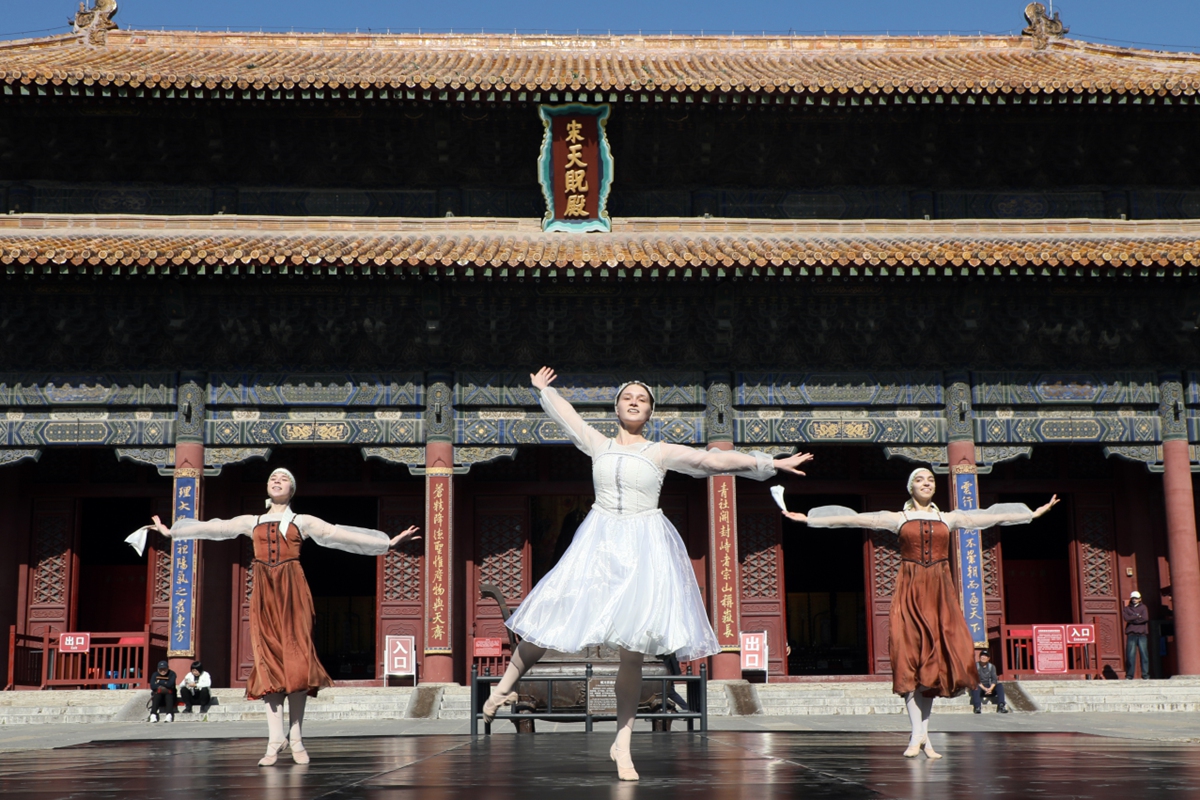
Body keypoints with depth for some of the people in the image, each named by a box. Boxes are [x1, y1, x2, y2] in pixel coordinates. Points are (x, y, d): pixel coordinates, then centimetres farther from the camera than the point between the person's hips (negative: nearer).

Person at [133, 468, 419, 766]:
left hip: (293, 590, -2)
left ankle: (296, 737, -4)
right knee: (268, 661, -6)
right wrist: (170, 531, 24)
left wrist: (390, 542, 2)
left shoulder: (303, 522, 14)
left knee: (296, 660, -9)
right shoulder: (252, 522, 21)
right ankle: (275, 740, -6)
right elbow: (211, 527, 23)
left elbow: (340, 534, 9)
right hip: (263, 592, 2)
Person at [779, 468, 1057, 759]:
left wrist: (1036, 513, 21)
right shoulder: (898, 518, 8)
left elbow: (993, 517, 18)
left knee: (934, 660, -2)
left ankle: (922, 734, 5)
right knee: (910, 661, -9)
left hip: (940, 593, 2)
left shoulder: (949, 518, 14)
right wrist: (808, 519, -2)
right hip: (910, 591, -2)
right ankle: (918, 735, -7)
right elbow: (854, 519, 3)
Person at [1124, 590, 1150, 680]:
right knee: (1130, 655, -5)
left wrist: (1132, 619, -4)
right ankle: (1129, 675, -2)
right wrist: (1138, 616, -5)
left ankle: (1145, 675, 0)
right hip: (1131, 634, 0)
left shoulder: (1143, 608, 14)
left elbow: (1145, 618, -4)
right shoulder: (1126, 609, 15)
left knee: (1144, 654, -4)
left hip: (1142, 634, 0)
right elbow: (1127, 618, -4)